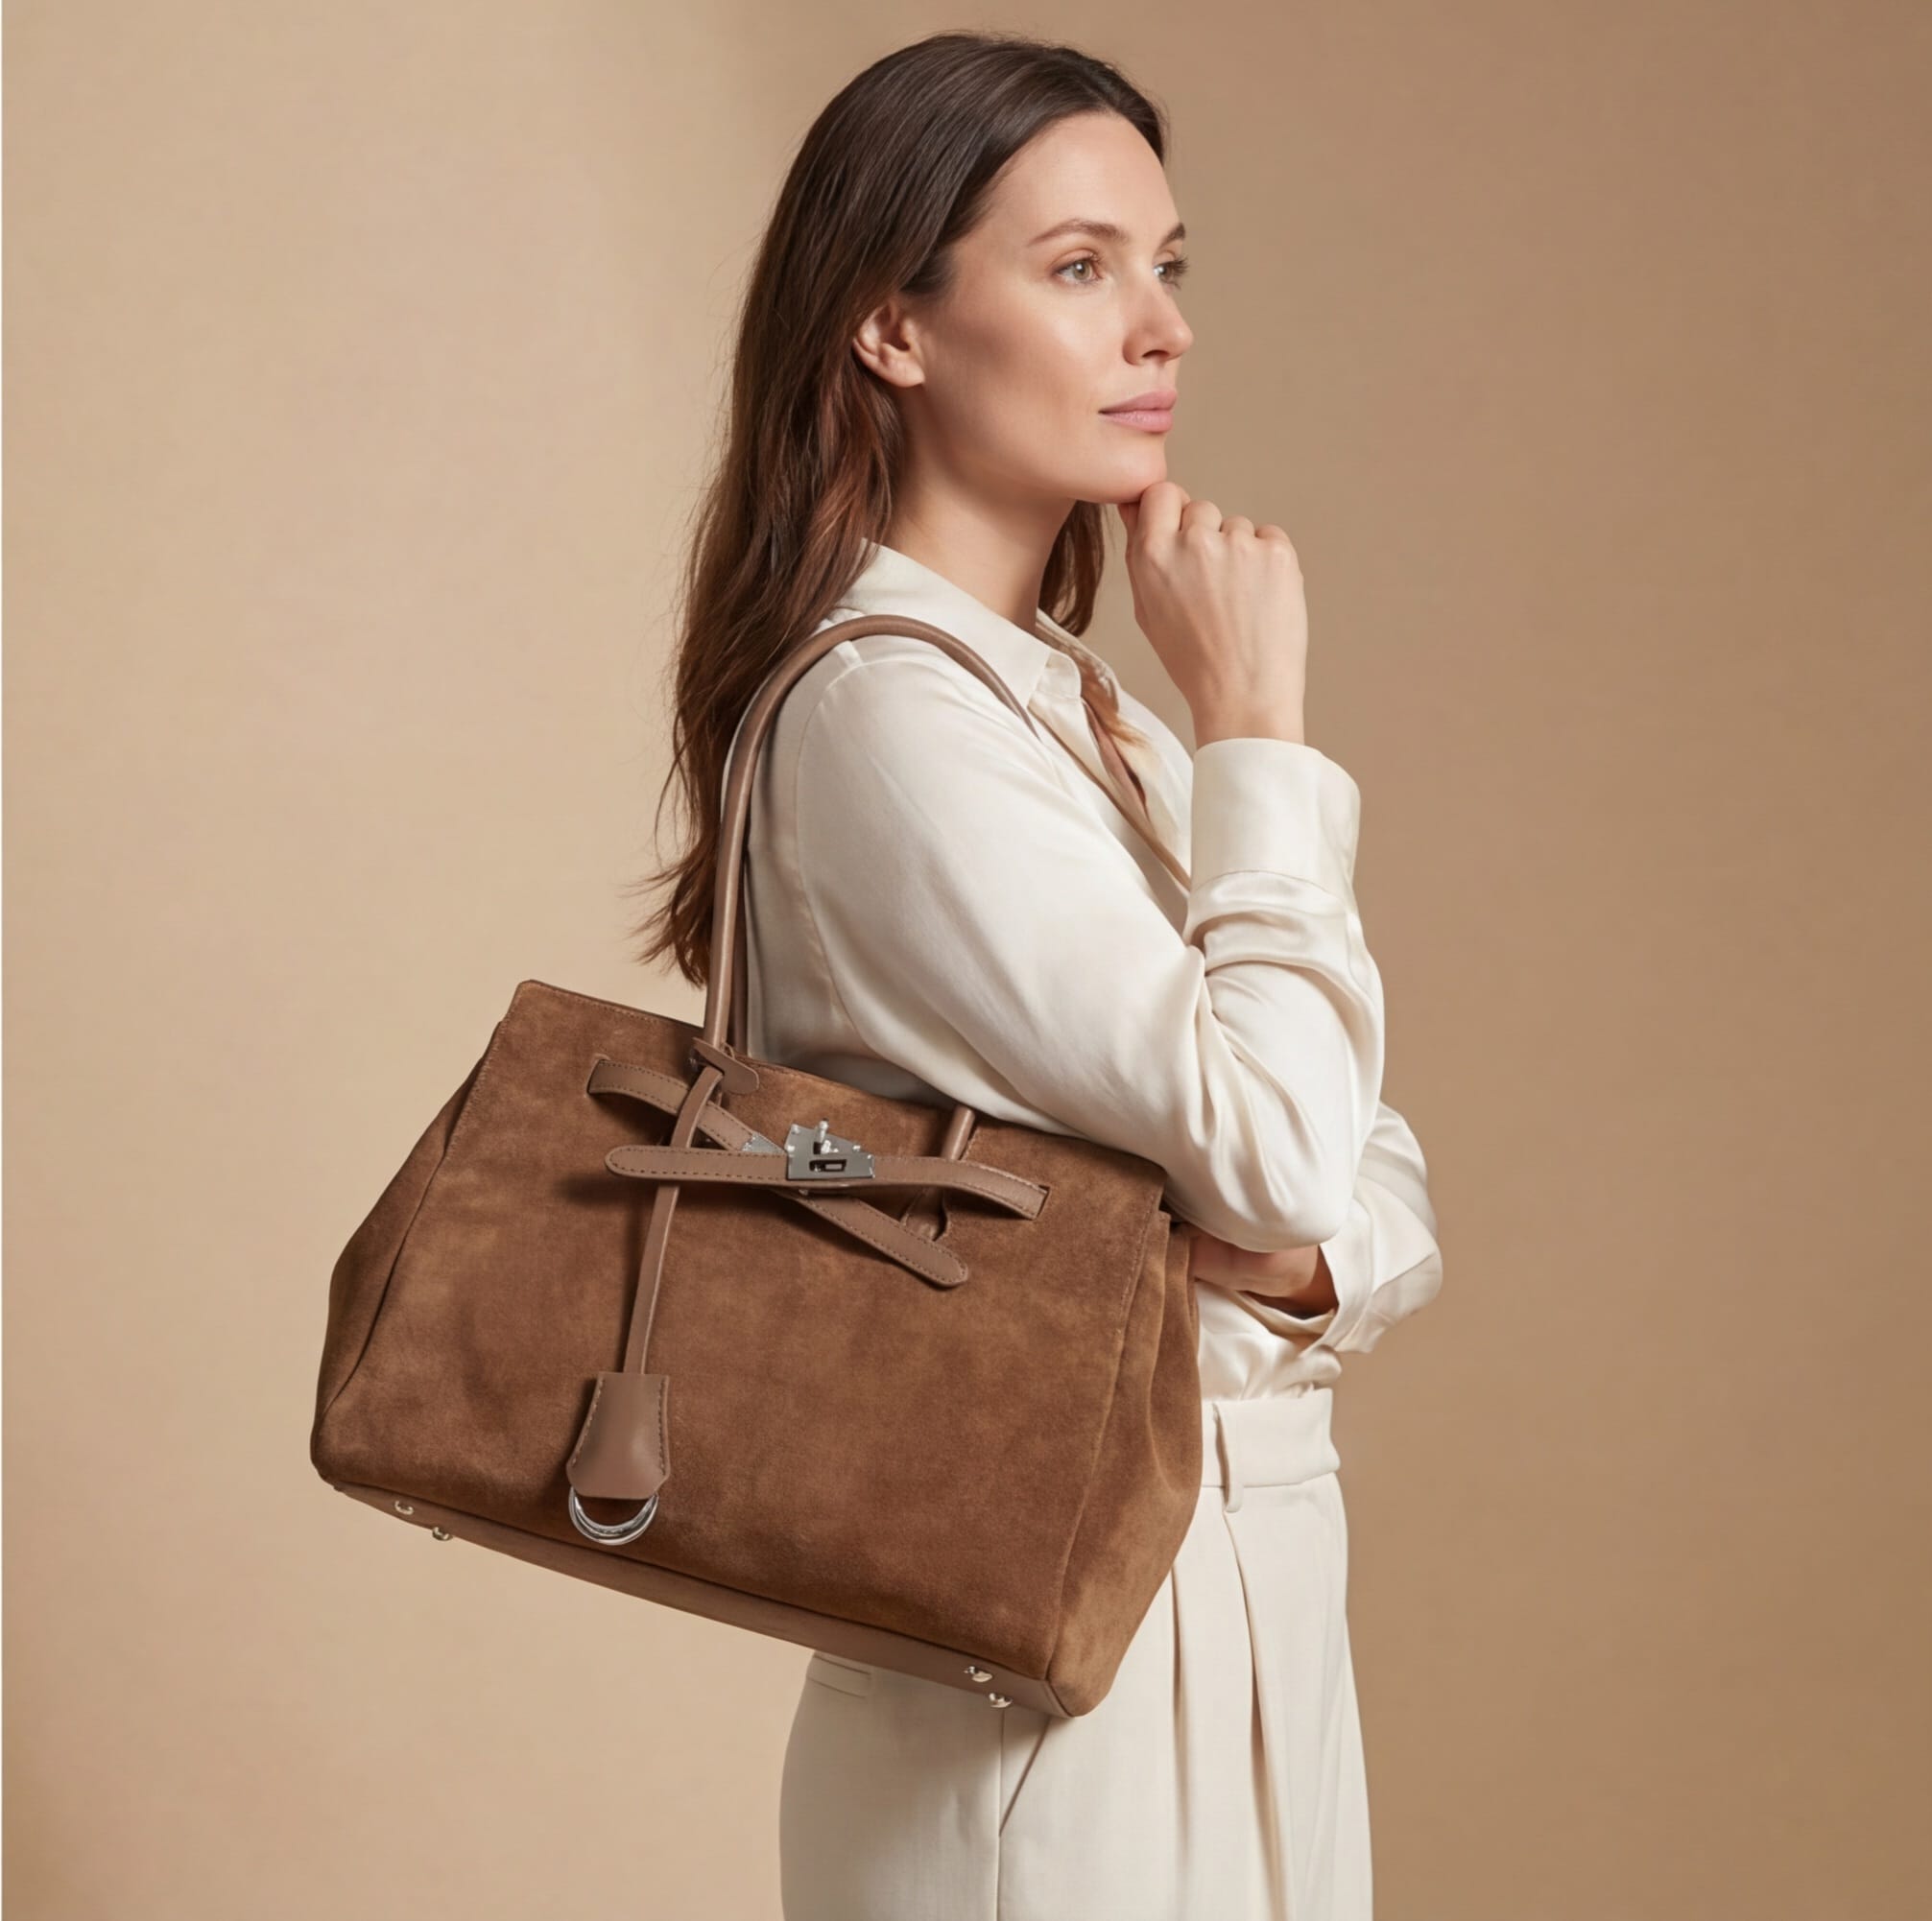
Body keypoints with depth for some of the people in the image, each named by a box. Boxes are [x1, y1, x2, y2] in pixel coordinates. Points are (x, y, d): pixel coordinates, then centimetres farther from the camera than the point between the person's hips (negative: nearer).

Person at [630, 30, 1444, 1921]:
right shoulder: (893, 714, -17)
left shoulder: (1078, 707, 11)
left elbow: (1374, 1173, 11)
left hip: (1247, 1599, 9)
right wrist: (1257, 725, -14)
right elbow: (1272, 1135, -23)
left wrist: (1304, 1257, -11)